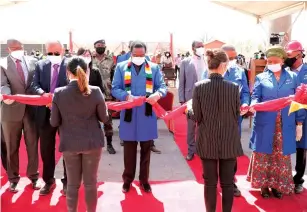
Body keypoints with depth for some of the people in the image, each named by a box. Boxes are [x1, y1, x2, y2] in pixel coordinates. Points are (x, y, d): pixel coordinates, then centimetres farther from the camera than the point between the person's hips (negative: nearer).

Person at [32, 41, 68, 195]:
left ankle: (67, 181, 27)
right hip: (45, 113, 4)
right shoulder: (40, 65, 6)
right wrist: (43, 93, -23)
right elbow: (34, 85, -1)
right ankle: (49, 181, 33)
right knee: (46, 149, 14)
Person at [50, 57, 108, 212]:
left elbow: (54, 122, -3)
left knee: (72, 183, 15)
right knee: (90, 183, 13)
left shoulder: (59, 93, -9)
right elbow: (104, 118, -2)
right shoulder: (95, 91, -11)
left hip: (69, 143, 1)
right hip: (92, 142, 0)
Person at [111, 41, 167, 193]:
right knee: (129, 149, 10)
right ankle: (127, 179, 27)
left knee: (146, 149, 12)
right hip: (128, 114, -1)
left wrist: (158, 94, -24)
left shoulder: (154, 68, 4)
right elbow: (115, 89, -2)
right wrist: (127, 96, -22)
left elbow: (162, 86, 0)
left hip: (147, 114, 1)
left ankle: (144, 179, 27)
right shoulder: (121, 67, 2)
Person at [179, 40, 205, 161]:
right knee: (191, 126, 8)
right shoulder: (185, 62, 2)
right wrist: (182, 100, -3)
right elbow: (181, 82, 2)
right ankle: (191, 150, 21)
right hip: (191, 98, 0)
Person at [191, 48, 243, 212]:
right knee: (227, 182, 13)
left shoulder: (199, 87, -12)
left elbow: (197, 117, -5)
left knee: (210, 182, 13)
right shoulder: (233, 87, -12)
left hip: (207, 141, 1)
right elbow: (237, 116, -1)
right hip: (229, 142, 0)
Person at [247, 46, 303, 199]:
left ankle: (277, 184, 23)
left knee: (282, 156, 8)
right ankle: (263, 184, 21)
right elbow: (255, 97, -1)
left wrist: (299, 123, 3)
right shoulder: (261, 78, 6)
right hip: (265, 124, -1)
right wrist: (253, 105, -25)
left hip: (285, 126, 1)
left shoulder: (293, 77, 8)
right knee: (263, 154, 5)